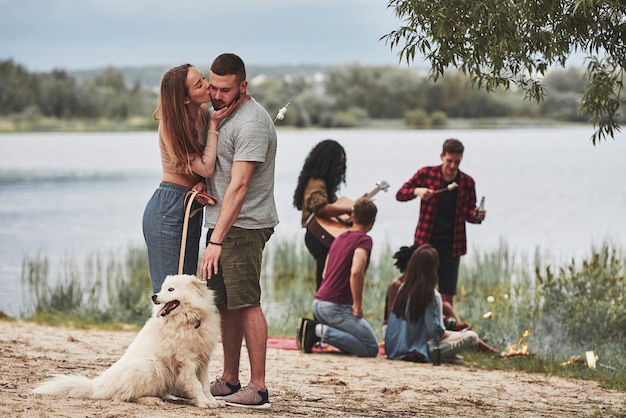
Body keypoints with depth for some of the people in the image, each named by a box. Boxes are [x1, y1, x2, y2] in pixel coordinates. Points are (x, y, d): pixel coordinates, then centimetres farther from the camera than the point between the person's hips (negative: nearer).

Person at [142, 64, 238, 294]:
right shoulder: (172, 126, -16)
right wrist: (214, 124, -15)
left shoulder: (204, 113, 4)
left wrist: (202, 183, -7)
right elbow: (205, 167, -18)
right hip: (169, 208, -8)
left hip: (191, 209, 8)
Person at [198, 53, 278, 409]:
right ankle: (229, 381, 19)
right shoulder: (221, 113, 14)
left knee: (246, 303, -11)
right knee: (225, 303, 11)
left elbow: (239, 186, -24)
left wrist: (217, 240, -28)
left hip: (244, 226, -9)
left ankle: (258, 389, -10)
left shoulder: (251, 123, -17)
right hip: (222, 222, 9)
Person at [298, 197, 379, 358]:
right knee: (371, 349, -5)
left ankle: (312, 327, 3)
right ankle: (321, 331, -14)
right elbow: (356, 272, -25)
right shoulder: (364, 240, -8)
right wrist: (358, 306, -16)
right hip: (336, 306, -8)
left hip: (318, 302, 8)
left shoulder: (339, 238, 17)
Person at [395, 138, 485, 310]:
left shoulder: (467, 182, 1)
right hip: (425, 241, -1)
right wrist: (417, 191, -17)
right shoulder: (426, 173, -3)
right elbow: (400, 194, 3)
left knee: (447, 296, 3)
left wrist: (476, 216, -13)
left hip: (451, 244, 1)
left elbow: (468, 213, 11)